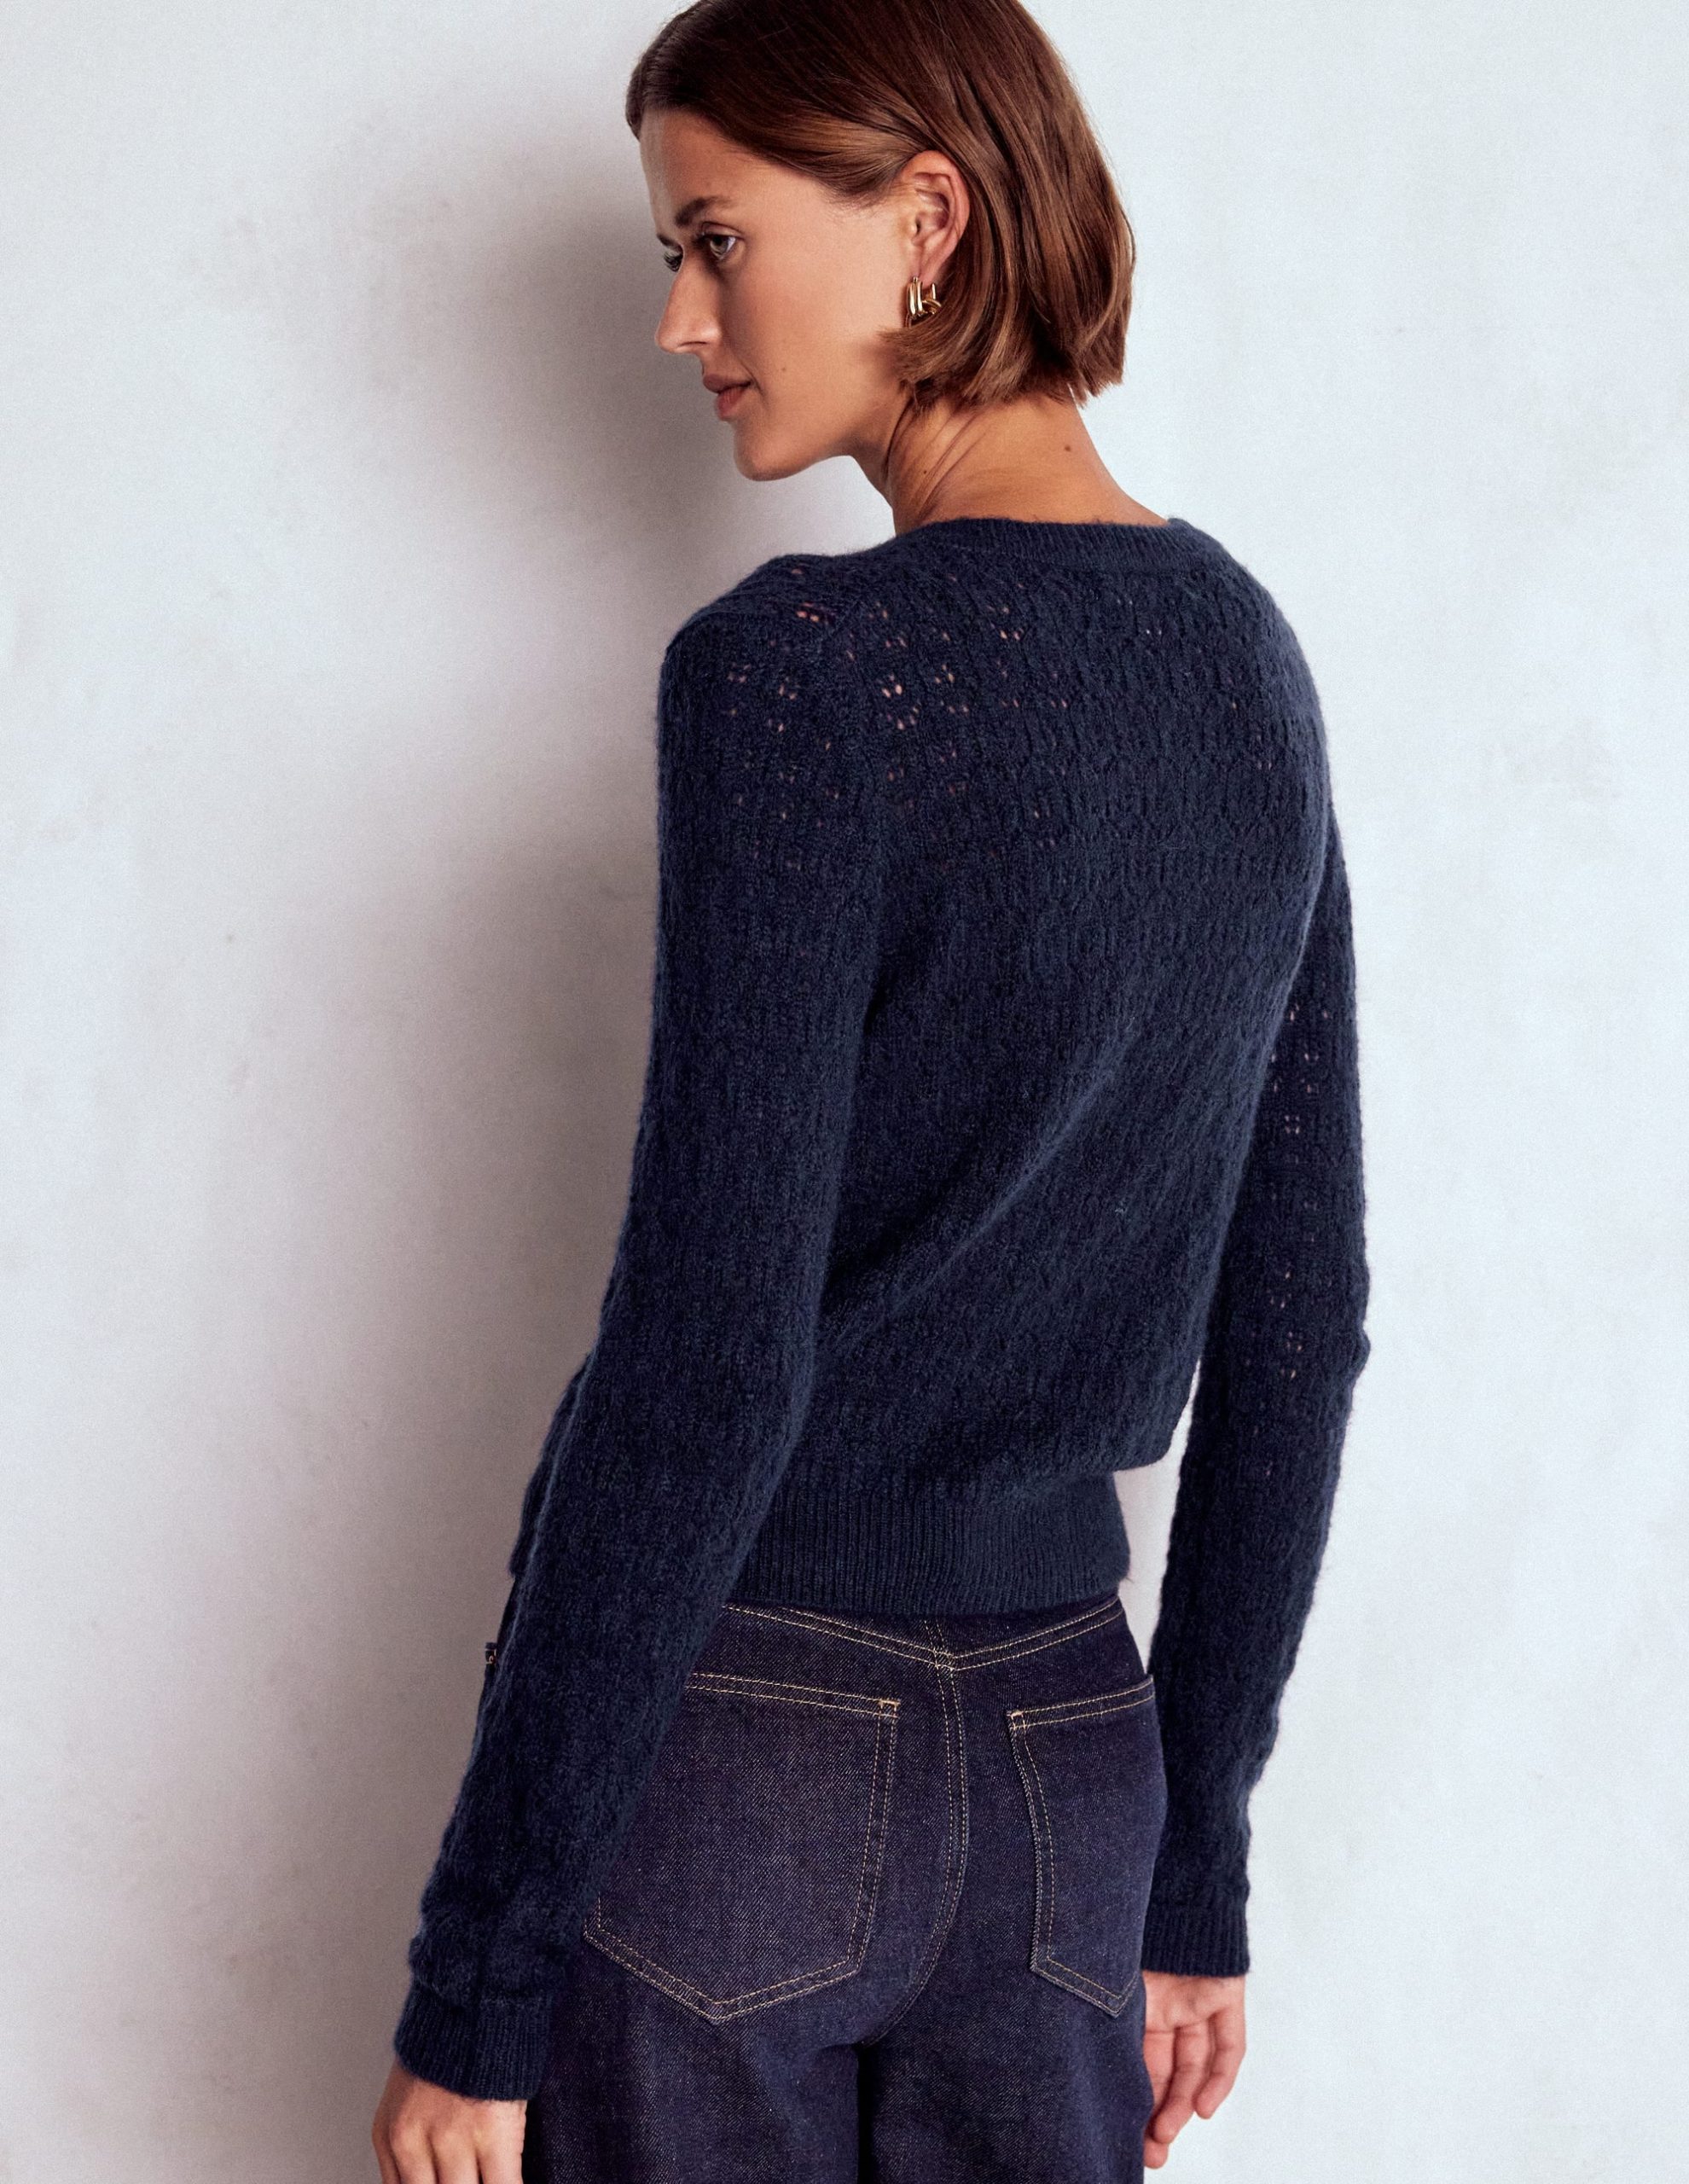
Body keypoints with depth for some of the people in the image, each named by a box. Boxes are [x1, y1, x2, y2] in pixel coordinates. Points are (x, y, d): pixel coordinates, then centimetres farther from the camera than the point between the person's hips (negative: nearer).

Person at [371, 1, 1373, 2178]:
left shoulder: (803, 670, -15)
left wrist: (476, 1980, -12)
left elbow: (707, 1359, -19)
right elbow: (1296, 1322, 10)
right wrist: (1196, 1865, 17)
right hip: (1068, 1761, 6)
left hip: (721, 1746, -6)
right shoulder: (1249, 664, 6)